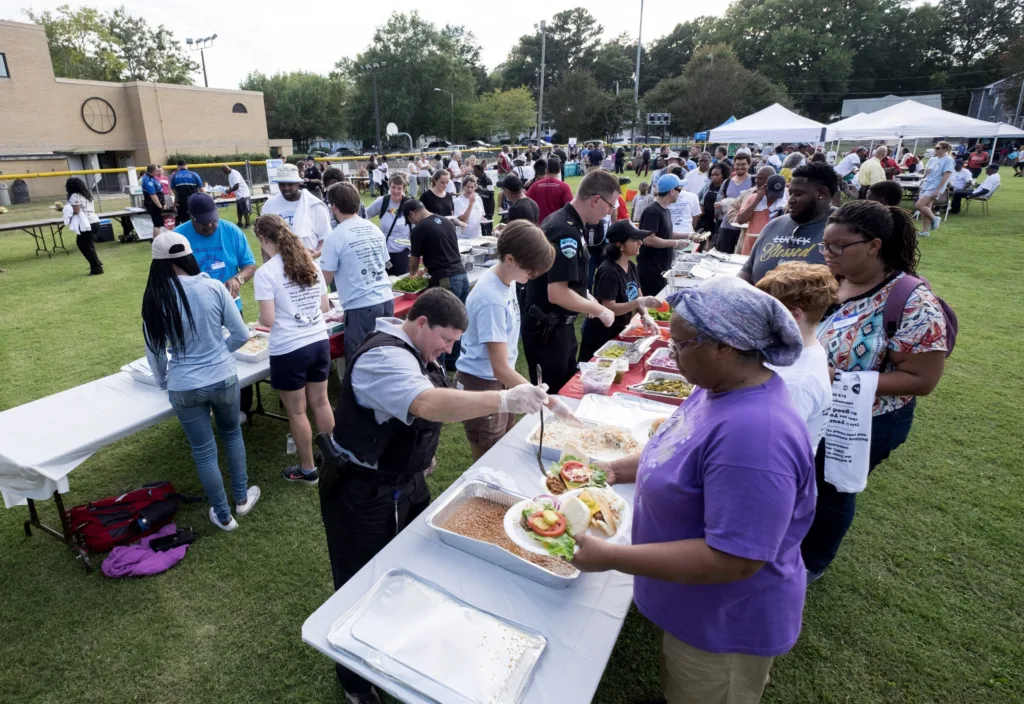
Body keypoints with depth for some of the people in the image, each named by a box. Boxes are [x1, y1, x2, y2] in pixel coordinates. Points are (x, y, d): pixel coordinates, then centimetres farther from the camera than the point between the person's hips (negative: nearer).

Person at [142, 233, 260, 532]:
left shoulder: (155, 299, -6)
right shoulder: (214, 287, -9)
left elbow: (154, 351, 5)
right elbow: (242, 335, -4)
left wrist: (162, 381, 23)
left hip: (184, 388, 0)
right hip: (223, 379, 1)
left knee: (204, 452, 13)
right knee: (232, 434, 25)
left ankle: (223, 516, 28)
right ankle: (242, 498, 37)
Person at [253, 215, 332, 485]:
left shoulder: (265, 272, -12)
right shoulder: (311, 263, 5)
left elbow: (268, 319, -16)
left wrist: (259, 320, 5)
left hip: (289, 350, -6)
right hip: (319, 342, 6)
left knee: (297, 412, 10)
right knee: (320, 402, 19)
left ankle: (308, 470, 24)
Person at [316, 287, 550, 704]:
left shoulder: (412, 351, 4)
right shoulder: (384, 357, -30)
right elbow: (430, 404, -47)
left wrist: (421, 453, 15)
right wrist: (505, 400, -47)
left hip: (403, 482, 9)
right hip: (362, 495, -9)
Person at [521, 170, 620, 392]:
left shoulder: (566, 222, 7)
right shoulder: (565, 231, -24)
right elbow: (557, 293, -29)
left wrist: (587, 300, 10)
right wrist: (599, 310, -16)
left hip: (559, 325, 10)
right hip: (547, 329, -10)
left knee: (568, 385, 21)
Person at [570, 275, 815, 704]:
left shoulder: (754, 433, -37)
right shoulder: (720, 387, -5)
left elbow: (733, 560, -35)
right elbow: (683, 454, 11)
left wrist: (611, 558, -32)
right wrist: (618, 470, -1)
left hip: (722, 623, -7)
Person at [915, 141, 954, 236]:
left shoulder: (948, 160, -10)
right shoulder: (932, 159, 12)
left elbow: (946, 176, -15)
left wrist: (938, 190, -21)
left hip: (934, 187, -7)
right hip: (925, 186, 8)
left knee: (918, 205, -20)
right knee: (925, 208, 6)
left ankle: (934, 218, 1)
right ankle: (925, 231, 11)